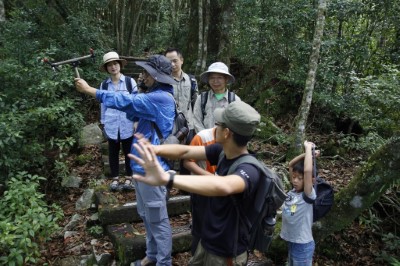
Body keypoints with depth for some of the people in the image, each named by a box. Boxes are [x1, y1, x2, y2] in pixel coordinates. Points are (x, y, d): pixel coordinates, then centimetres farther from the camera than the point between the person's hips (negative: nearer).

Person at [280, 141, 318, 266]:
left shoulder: (308, 195, -19)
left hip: (303, 245, -7)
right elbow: (291, 164, 5)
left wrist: (309, 148, -24)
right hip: (290, 242, 7)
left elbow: (308, 170, -34)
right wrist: (306, 153, -5)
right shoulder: (293, 191, -2)